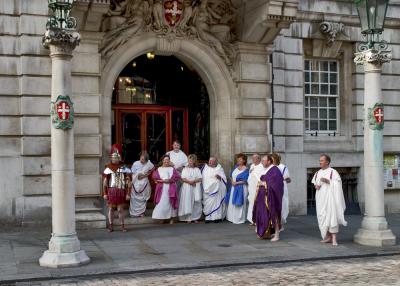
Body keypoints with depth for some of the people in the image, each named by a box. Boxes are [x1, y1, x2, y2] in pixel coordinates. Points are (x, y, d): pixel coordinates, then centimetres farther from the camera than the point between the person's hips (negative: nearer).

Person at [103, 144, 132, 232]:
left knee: (120, 209, 1)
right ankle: (110, 226, 13)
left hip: (121, 191, -1)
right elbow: (105, 182, 4)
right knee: (111, 209, 5)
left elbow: (128, 182, 2)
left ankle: (122, 226, 9)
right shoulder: (108, 168, 3)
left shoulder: (124, 168, 2)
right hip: (111, 191, 1)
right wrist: (105, 193, -1)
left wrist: (128, 193, -2)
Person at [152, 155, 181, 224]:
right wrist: (162, 180, -13)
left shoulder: (172, 169, 11)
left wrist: (170, 180, -13)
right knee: (161, 203, -7)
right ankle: (161, 217, -3)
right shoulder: (159, 169, 10)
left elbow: (178, 176, 1)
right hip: (162, 189, -1)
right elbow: (154, 177, -3)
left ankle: (171, 218, 7)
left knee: (171, 202, 1)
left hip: (171, 189, 1)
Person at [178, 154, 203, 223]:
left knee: (196, 203, -3)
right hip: (187, 188, -1)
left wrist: (194, 181, -15)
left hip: (195, 189, 1)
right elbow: (183, 178, -1)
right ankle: (188, 218, -5)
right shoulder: (185, 169, 10)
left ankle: (195, 218, 3)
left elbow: (200, 179, 3)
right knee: (187, 202, -7)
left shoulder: (197, 169, 13)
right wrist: (189, 182, -16)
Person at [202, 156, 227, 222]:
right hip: (207, 189, 2)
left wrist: (220, 177, -17)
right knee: (208, 203, -2)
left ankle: (217, 217, 0)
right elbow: (202, 177, 12)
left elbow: (224, 178, 4)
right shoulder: (205, 167, 10)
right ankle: (208, 217, 2)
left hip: (216, 188, -2)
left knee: (216, 202, -4)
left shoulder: (219, 168, 6)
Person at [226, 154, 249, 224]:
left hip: (241, 188, -7)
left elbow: (245, 181, -16)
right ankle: (232, 218, 21)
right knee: (232, 203, 11)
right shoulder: (236, 166, 10)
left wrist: (236, 183, -16)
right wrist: (232, 181, -6)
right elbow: (231, 175, 13)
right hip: (233, 187, 7)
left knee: (238, 204, -2)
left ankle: (239, 219, 8)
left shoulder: (245, 169, -12)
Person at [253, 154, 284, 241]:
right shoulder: (266, 170, 15)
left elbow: (275, 183, -22)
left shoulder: (275, 170, -14)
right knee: (264, 215, 11)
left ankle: (276, 235, -1)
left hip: (271, 196, -9)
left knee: (273, 214, -6)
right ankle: (267, 233, 19)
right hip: (264, 196, 9)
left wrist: (264, 183, -16)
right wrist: (261, 183, 2)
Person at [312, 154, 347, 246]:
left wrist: (328, 181, -22)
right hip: (320, 198, 6)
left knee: (332, 216, -11)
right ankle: (328, 237, 16)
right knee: (322, 217, 5)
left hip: (330, 197, -6)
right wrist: (316, 185, 0)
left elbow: (337, 183, -10)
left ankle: (334, 238, -11)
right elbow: (314, 182, 22)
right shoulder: (318, 173, 13)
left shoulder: (333, 172, -5)